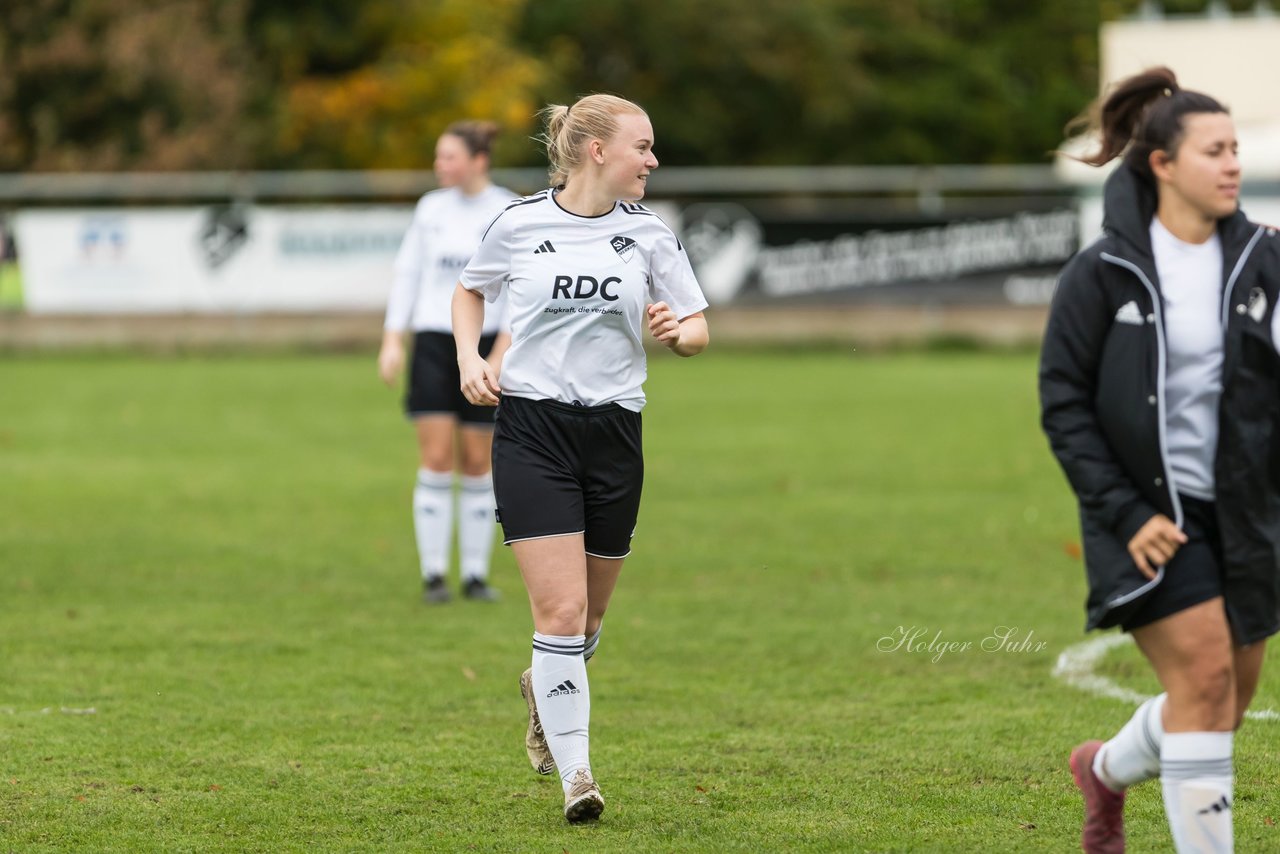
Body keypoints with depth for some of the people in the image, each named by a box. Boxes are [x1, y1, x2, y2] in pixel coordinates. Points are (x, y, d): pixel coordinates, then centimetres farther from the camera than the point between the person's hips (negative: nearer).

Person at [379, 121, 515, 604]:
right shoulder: (431, 209, 7)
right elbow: (407, 273, 10)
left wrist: (503, 351, -15)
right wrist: (392, 341, 3)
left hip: (484, 344, -2)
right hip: (433, 341, 2)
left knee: (476, 464, 2)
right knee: (436, 460, -6)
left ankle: (475, 574, 11)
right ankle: (433, 576, -3)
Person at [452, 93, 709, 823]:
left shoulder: (648, 233, 3)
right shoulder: (520, 224, -2)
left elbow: (697, 330, 8)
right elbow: (471, 289, 17)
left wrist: (675, 331, -15)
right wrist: (470, 358, 1)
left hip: (613, 432, 3)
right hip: (532, 428, -3)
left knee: (589, 614, 13)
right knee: (561, 609, -13)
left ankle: (546, 689, 47)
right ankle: (575, 773, -8)